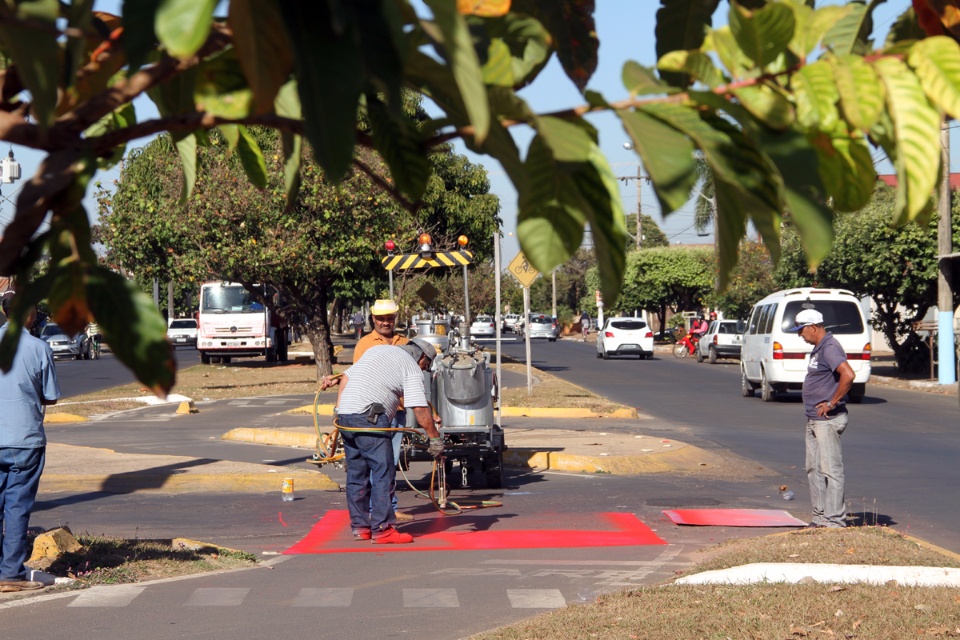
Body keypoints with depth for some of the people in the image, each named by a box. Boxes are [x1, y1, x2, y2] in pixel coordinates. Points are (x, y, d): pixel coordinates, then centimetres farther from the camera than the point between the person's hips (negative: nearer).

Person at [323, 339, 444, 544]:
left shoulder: (377, 349, 25)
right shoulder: (412, 367, 3)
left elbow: (346, 376, 23)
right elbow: (420, 408, -6)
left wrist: (339, 410, 22)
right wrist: (435, 438, 0)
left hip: (345, 416, 8)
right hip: (368, 417, -8)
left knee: (356, 472, 15)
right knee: (383, 472, -5)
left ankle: (360, 526, 20)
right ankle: (382, 529, -8)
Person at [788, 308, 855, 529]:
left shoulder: (830, 348, -16)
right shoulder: (818, 348, 16)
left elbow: (848, 375, -29)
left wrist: (832, 403, -22)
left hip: (827, 420, -11)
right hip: (814, 420, 11)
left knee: (830, 469, -7)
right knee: (814, 469, 13)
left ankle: (835, 519, -5)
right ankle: (820, 516, 19)